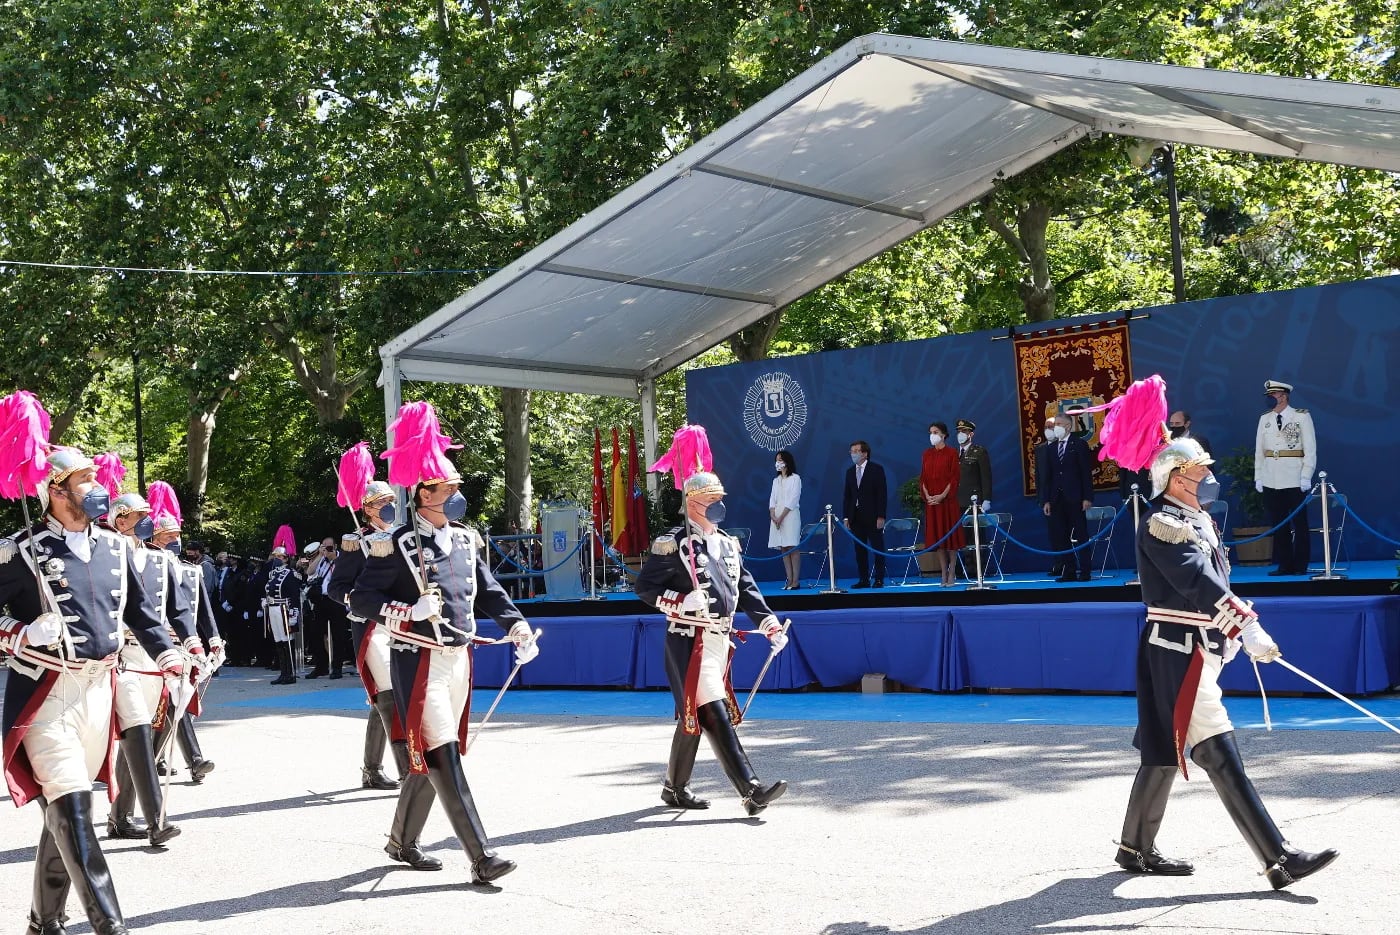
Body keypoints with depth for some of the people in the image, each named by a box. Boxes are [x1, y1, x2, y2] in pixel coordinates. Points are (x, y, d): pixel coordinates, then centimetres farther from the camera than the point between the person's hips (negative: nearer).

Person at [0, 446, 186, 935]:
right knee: (71, 807, -12)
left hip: (98, 688, 6)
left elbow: (140, 612, 18)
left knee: (65, 808, 14)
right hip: (46, 695, -5)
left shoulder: (114, 547, 10)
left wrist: (169, 657, 8)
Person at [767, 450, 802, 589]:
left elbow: (792, 500, -9)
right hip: (776, 517, 6)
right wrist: (773, 516, -6)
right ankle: (789, 580, 1)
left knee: (793, 548, -8)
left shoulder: (795, 478, 0)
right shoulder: (776, 480, 18)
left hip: (790, 515, -6)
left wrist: (781, 517, -14)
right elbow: (772, 500, 11)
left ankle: (796, 581, -10)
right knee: (784, 549, 1)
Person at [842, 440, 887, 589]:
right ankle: (863, 579, 8)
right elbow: (846, 495, 12)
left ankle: (879, 580, 3)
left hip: (873, 516, -5)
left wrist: (881, 516, -14)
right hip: (856, 517, 5)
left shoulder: (876, 470, -2)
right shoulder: (850, 472, 13)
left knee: (878, 548, -1)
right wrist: (846, 517, 4)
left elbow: (882, 494, -7)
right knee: (860, 550, 4)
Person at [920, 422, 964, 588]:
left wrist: (942, 495, -16)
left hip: (948, 499, -4)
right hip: (931, 500, 4)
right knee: (936, 535, 3)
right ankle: (943, 573, 7)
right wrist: (927, 495, -7)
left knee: (950, 535, -1)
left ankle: (952, 573, 3)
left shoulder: (951, 453, -2)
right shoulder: (927, 453, 10)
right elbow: (923, 477, 8)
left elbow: (955, 477, -8)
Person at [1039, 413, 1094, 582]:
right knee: (1060, 537, 1)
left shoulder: (1079, 444, 0)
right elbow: (1048, 476, 12)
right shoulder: (1051, 448, 14)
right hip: (1057, 499, 5)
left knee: (1080, 536, -1)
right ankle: (1069, 572, 6)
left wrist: (1087, 497, -11)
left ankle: (1084, 572, 2)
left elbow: (1086, 472, -4)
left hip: (1074, 498, -5)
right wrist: (1046, 500, 5)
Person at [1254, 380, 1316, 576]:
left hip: (1295, 480, -4)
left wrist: (1306, 476, -9)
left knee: (1299, 523, 1)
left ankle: (1301, 565, 7)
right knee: (1278, 525, 5)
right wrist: (1258, 477, 7)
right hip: (1271, 481, 4)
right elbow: (1259, 451, 13)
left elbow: (1310, 449, -3)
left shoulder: (1302, 416, 0)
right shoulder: (1264, 419, 12)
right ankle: (1284, 565, 11)